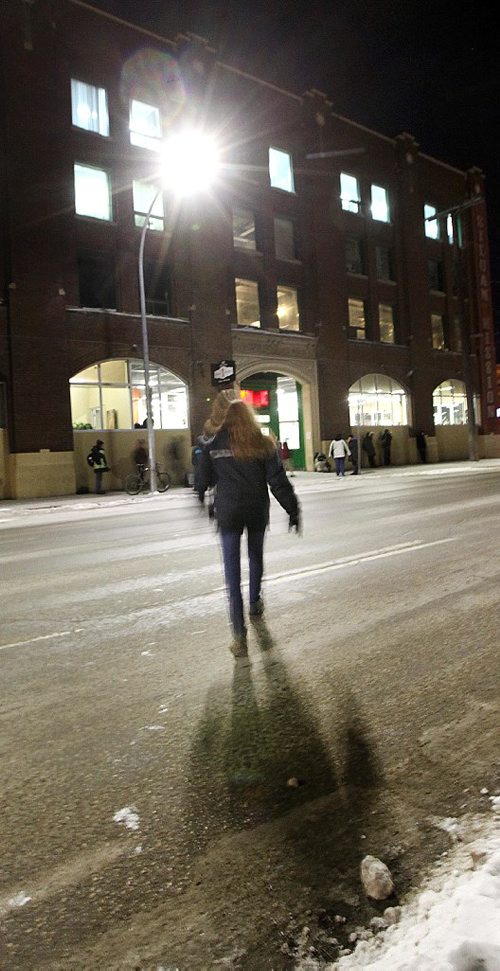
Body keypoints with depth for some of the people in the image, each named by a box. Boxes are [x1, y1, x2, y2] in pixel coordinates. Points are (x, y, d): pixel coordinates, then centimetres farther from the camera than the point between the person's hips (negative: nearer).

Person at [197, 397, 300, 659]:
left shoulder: (213, 445, -1)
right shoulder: (262, 444, -1)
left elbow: (203, 480, 7)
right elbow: (278, 480, -4)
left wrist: (200, 500, 27)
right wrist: (293, 510, 1)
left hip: (228, 512, -1)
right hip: (257, 510, 2)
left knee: (232, 569, -3)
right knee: (256, 556, 25)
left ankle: (239, 633, -11)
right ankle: (255, 605, 45)